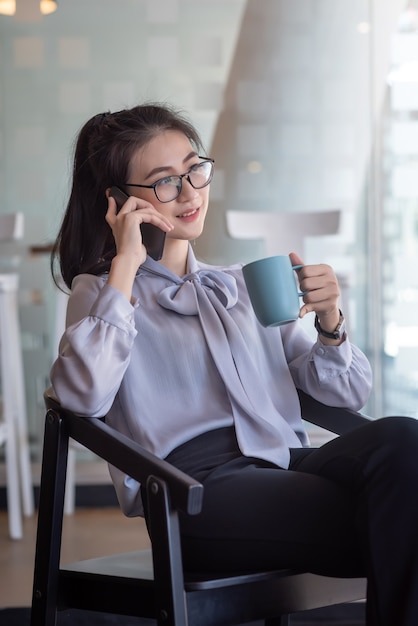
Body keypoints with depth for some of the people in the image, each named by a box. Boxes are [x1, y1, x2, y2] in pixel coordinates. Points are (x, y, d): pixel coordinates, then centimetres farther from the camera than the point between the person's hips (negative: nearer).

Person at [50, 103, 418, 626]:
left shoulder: (246, 286, 25)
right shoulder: (100, 292, 14)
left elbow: (347, 394, 22)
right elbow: (82, 397, -11)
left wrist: (330, 322, 1)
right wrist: (125, 266, -4)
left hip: (286, 463, 5)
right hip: (196, 488, -5)